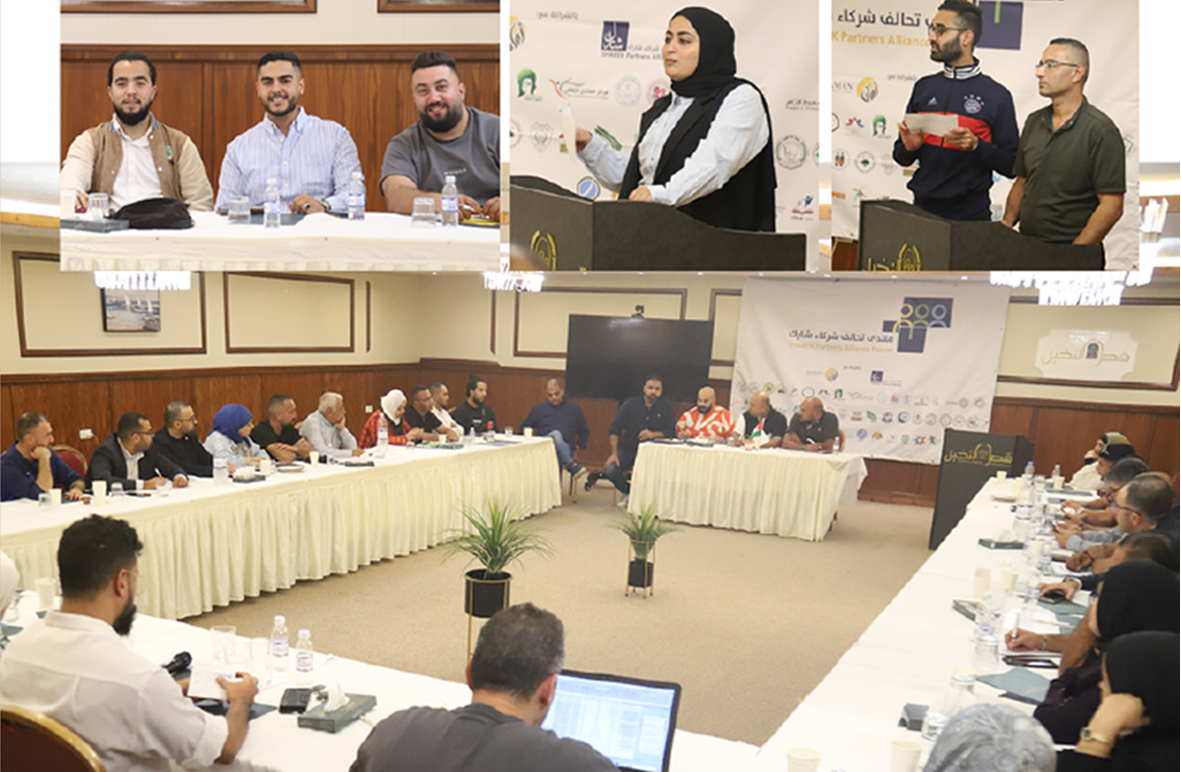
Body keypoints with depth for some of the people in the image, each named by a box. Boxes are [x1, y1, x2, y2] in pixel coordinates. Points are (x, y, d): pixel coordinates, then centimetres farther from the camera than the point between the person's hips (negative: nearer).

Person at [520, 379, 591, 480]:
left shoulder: (574, 409, 19)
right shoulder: (538, 409, 17)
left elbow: (585, 432, 27)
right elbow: (524, 428, 20)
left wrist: (578, 446, 12)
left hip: (566, 450, 2)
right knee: (556, 434, -35)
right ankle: (571, 466, -50)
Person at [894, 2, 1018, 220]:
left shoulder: (997, 95, -4)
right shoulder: (924, 87, 9)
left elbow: (1011, 166, -6)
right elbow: (901, 158, 13)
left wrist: (976, 146, -21)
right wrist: (909, 147, -9)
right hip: (922, 210, 4)